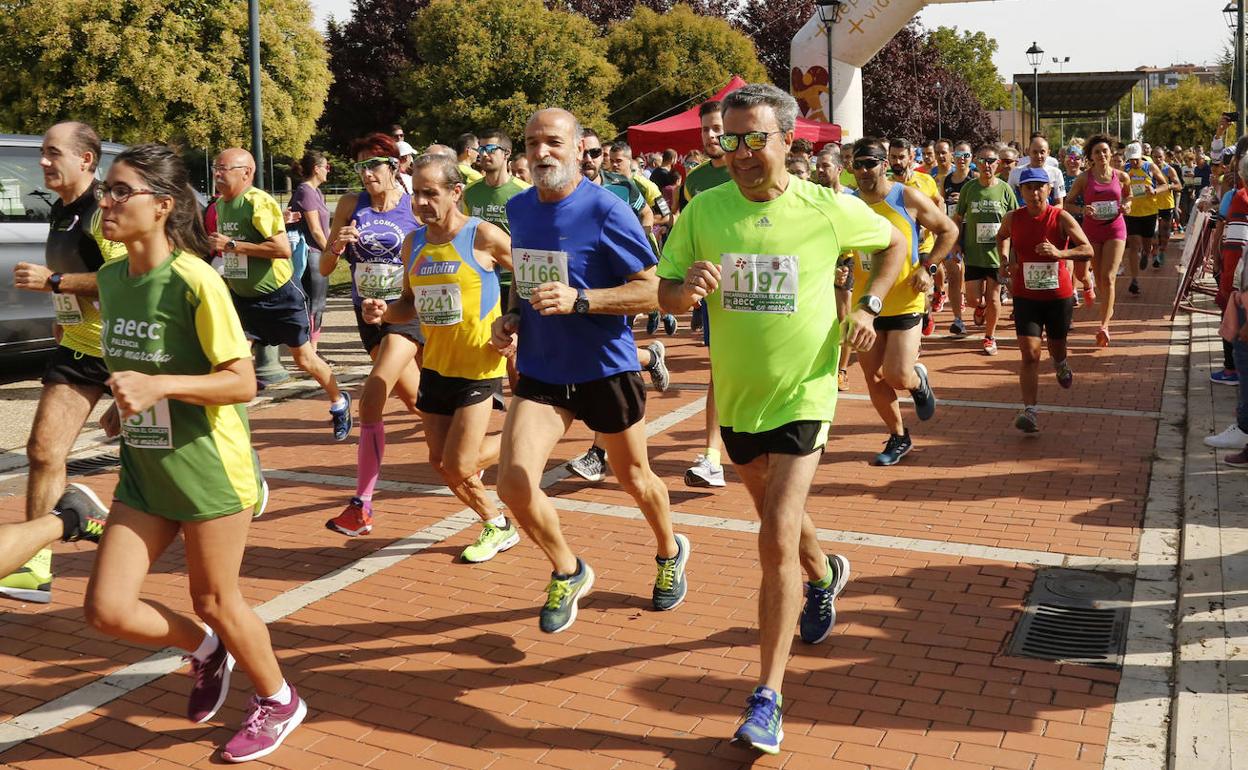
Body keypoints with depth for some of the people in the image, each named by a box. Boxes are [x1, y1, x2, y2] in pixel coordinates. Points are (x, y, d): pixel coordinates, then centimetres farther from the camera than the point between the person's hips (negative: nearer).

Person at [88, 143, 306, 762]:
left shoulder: (195, 281, -18)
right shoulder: (111, 277, 4)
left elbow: (242, 383, -18)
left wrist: (159, 387, -29)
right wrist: (124, 405, 3)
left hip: (207, 468, -6)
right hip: (143, 470, 7)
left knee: (216, 603, 8)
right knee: (106, 608, 2)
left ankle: (278, 700, 34)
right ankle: (206, 650, 32)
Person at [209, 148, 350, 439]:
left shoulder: (258, 201, -20)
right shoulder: (220, 204, 6)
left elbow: (283, 248, -30)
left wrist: (232, 245, -28)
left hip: (280, 296, -6)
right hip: (242, 296, 7)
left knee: (304, 358, 7)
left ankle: (339, 402, 31)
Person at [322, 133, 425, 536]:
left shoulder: (416, 208, -8)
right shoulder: (351, 205, 1)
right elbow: (325, 268, 0)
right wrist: (336, 247, -19)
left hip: (407, 312, -5)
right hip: (368, 315, 5)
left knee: (371, 401, -19)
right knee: (416, 399, 20)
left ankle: (361, 506, -13)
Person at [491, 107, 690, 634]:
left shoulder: (606, 210, -16)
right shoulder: (519, 209, 3)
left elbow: (652, 290, -17)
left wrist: (578, 300, -28)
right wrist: (513, 316, 1)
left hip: (606, 369, -4)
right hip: (540, 372, 4)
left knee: (634, 479, 15)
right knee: (514, 483, -11)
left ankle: (670, 553, 48)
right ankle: (567, 573, 17)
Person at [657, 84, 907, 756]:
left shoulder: (829, 209, -10)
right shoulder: (703, 211, -6)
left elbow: (893, 246, 9)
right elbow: (665, 292, -2)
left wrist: (866, 307, -6)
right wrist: (686, 290, -26)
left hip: (803, 396, -4)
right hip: (736, 396, 4)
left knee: (777, 538, -13)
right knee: (777, 518, 24)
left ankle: (767, 698, -3)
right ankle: (824, 574, 58)